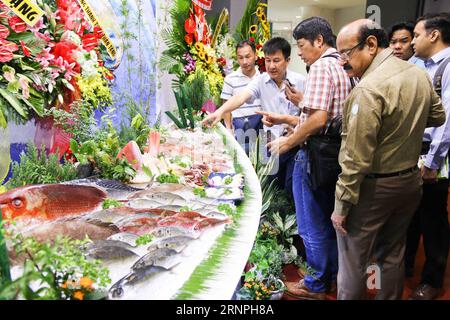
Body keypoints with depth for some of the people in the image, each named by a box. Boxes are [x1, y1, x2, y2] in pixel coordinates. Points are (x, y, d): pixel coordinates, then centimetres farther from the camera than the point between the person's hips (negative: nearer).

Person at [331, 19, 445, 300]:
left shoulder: (369, 89, -23)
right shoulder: (420, 74, 1)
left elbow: (356, 158, -24)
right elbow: (437, 117, 19)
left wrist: (342, 205, -16)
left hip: (374, 187, -8)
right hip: (411, 181, 8)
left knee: (353, 260, 6)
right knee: (394, 254, 21)